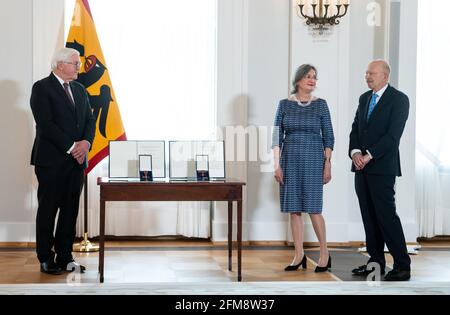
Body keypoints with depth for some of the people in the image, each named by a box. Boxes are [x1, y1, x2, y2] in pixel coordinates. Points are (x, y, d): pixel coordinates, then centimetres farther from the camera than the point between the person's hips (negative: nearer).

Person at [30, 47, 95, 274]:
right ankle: (46, 259, 7)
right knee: (48, 209, 1)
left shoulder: (79, 90, 16)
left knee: (70, 209, 7)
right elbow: (45, 124, -15)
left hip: (76, 160, 6)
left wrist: (86, 142, -8)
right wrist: (71, 147, -17)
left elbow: (90, 120, 12)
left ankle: (65, 256, 13)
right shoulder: (42, 88, -6)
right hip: (51, 160, -6)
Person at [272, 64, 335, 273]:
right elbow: (277, 136, 4)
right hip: (290, 160, 2)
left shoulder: (320, 104, 2)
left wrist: (328, 164, -4)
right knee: (294, 209, 4)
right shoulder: (285, 104, 4)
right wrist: (277, 164, -3)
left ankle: (325, 253, 9)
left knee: (313, 208, -5)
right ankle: (299, 255, 12)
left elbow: (328, 136, 2)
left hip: (313, 159, -2)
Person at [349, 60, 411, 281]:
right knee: (369, 216, 8)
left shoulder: (399, 99, -6)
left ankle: (402, 265, -5)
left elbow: (393, 134, -14)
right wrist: (355, 152, -6)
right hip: (361, 166, 7)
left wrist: (369, 155, -18)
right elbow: (355, 129, 12)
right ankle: (376, 261, 15)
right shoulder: (364, 98, 16)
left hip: (382, 167, -7)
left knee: (386, 215, -10)